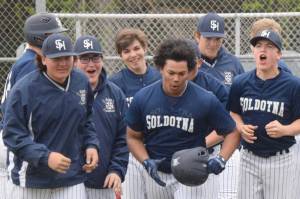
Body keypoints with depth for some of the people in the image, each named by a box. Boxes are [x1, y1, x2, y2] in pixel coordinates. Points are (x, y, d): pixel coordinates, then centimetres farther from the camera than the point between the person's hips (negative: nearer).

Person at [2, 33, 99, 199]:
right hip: (31, 179, -3)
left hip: (71, 179, 3)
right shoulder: (23, 89, -13)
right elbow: (12, 134, -14)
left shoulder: (82, 82, 3)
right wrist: (45, 157, -25)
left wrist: (91, 145, 1)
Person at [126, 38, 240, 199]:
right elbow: (133, 137, 5)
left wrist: (221, 159, -23)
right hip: (155, 174, 3)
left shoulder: (205, 100, -14)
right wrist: (146, 162, -13)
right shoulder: (142, 98, -8)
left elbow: (232, 133, -5)